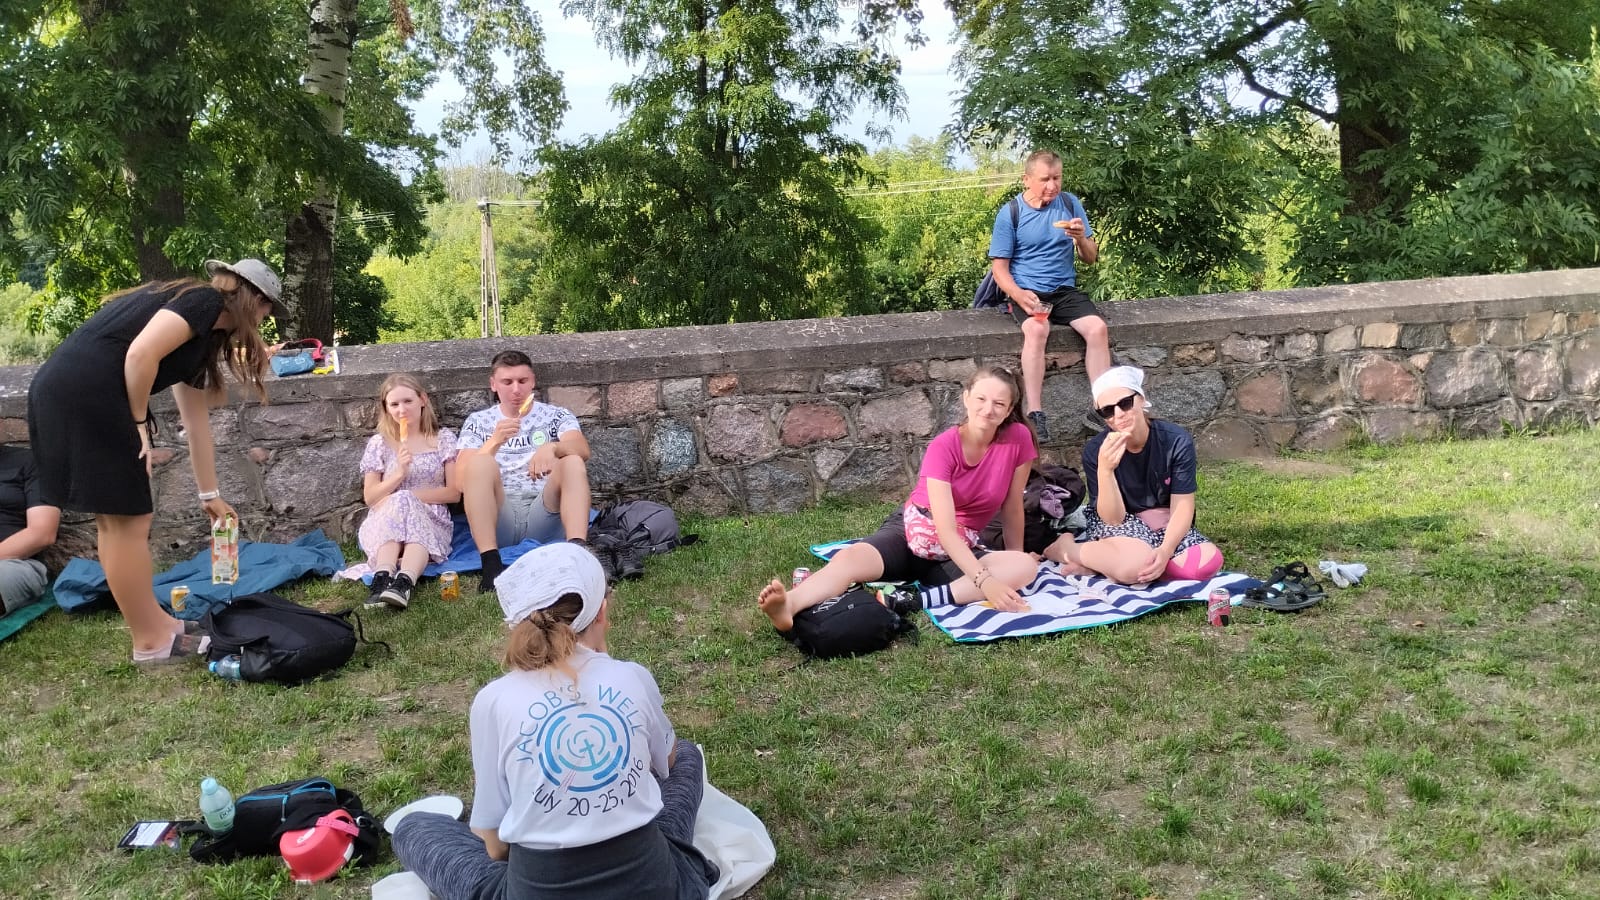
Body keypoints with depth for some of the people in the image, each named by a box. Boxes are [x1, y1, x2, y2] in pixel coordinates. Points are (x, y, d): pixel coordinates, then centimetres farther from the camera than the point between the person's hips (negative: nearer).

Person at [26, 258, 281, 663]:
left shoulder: (200, 335, 26)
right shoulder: (204, 301, -2)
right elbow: (140, 354, -17)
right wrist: (139, 424, -5)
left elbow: (197, 420, 30)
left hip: (64, 394, 10)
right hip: (84, 394, -10)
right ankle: (151, 641, 8)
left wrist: (210, 494, 35)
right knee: (127, 520, -1)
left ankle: (153, 624, 26)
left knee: (113, 519, 16)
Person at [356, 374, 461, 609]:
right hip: (382, 524, 1)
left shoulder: (444, 439, 9)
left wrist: (409, 496, -6)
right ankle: (383, 577, -56)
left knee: (401, 502, -34)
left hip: (432, 523, -1)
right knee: (399, 502, -34)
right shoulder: (379, 443, 10)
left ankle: (404, 582, -59)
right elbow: (370, 498, 7)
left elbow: (454, 492, 4)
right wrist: (399, 474, -9)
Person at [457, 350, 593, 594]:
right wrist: (495, 441, -16)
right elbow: (462, 479, 0)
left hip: (544, 513, 0)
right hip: (498, 516, 0)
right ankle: (491, 563, -40)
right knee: (480, 462, -26)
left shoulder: (556, 416, 14)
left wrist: (551, 448, -30)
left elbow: (582, 450, -8)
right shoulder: (478, 422, 15)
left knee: (573, 462, -25)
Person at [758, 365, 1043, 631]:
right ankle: (789, 607, -63)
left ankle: (913, 600, -43)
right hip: (907, 532, -2)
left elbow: (1012, 508, 3)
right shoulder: (943, 447, -18)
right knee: (850, 558, -34)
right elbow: (945, 529, -27)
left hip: (960, 550, 3)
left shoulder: (1019, 439, -10)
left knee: (1027, 568, -29)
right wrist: (984, 581, -36)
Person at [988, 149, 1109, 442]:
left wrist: (1081, 239, -15)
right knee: (1036, 330, -35)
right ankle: (1035, 414, -36)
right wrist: (1019, 294, -23)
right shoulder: (1010, 213, -5)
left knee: (1098, 328, -25)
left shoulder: (1070, 204, 4)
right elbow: (999, 267, -3)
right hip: (1027, 292, -3)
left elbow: (1091, 259, 9)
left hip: (1065, 290, 3)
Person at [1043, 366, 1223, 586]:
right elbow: (1113, 518, -20)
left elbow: (1182, 506, -15)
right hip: (1120, 526, -3)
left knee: (1209, 560, -29)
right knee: (1136, 562, -38)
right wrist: (1105, 469, -37)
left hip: (1165, 527, 3)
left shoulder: (1177, 441, -16)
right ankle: (1067, 548, -7)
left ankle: (1098, 564, -17)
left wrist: (1165, 550, -34)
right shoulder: (1095, 450, -17)